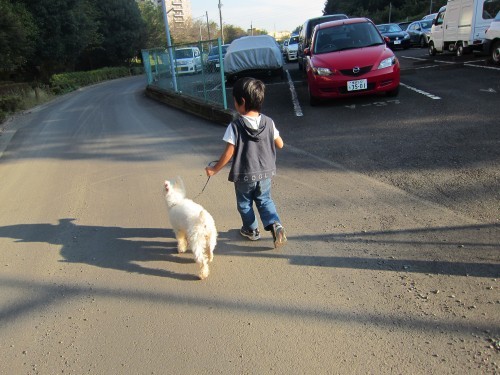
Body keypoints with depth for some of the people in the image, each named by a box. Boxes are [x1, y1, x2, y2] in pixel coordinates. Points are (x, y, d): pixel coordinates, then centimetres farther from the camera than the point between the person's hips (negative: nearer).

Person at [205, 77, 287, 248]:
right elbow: (280, 144, 3)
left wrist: (214, 169, -3)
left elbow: (228, 153, -16)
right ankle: (275, 224, 1)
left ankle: (251, 230, 35)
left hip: (244, 175, -3)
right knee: (264, 200, 21)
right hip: (265, 173, 3)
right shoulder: (268, 122, -6)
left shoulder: (235, 126, -17)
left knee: (244, 204, 20)